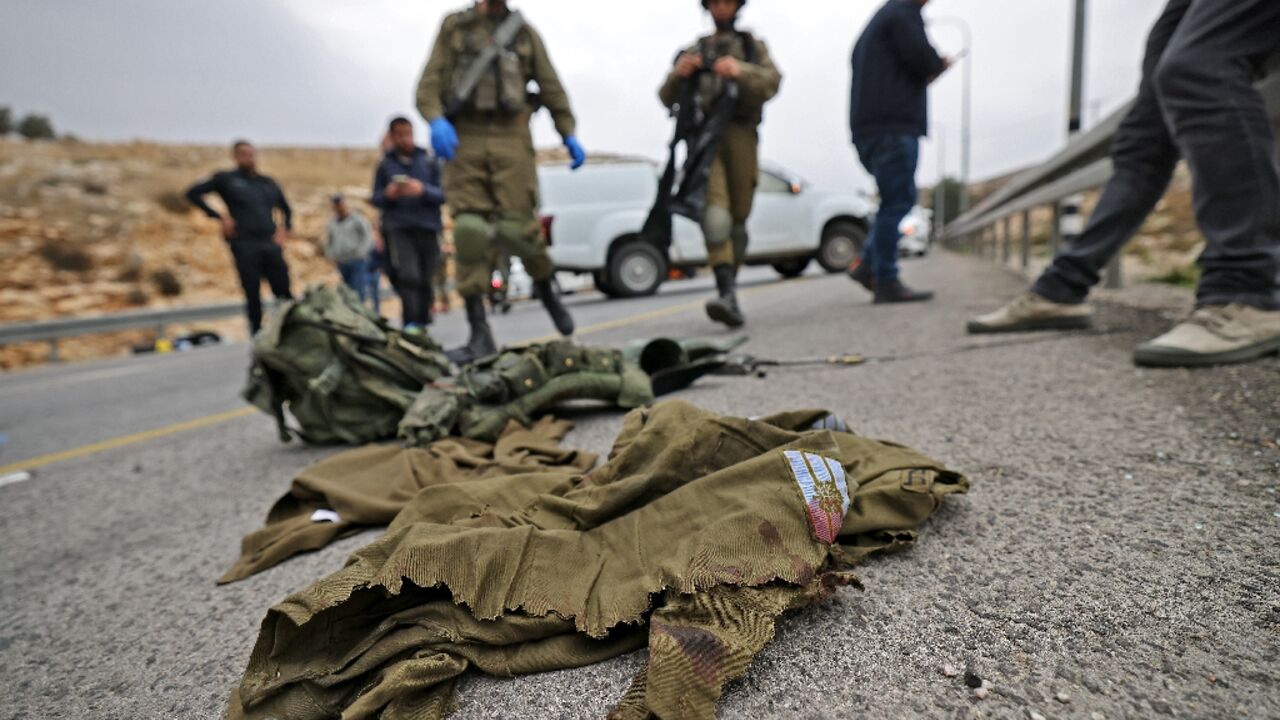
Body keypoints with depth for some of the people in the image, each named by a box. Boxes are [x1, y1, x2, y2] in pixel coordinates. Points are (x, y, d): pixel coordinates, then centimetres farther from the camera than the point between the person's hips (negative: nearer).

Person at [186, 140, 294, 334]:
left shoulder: (268, 183, 18)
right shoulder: (226, 179, 8)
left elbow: (286, 209, 28)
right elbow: (193, 193, 8)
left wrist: (284, 229, 10)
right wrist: (219, 217, -1)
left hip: (271, 244, 3)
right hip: (245, 245, -2)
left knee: (284, 292, -3)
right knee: (253, 295, -3)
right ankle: (257, 336, 4)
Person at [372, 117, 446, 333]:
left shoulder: (429, 162, 9)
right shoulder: (385, 165, 10)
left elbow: (442, 194, 3)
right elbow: (376, 198, 13)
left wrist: (423, 190, -16)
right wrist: (388, 194, -9)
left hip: (427, 227, 1)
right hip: (397, 228, -1)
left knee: (425, 279, 3)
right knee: (408, 275, -17)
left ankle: (423, 322, 16)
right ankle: (411, 323, -18)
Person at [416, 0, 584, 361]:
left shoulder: (525, 32, 16)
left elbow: (551, 87, 14)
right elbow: (429, 84, 5)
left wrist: (570, 135, 2)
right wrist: (436, 121, -15)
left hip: (512, 139, 0)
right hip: (464, 139, 0)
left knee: (516, 228, -12)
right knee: (469, 230, -11)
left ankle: (547, 290, 19)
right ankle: (479, 332, -8)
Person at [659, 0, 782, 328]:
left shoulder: (753, 46, 23)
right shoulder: (694, 51, 26)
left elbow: (771, 82, 2)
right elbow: (667, 98, 16)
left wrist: (741, 71, -18)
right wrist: (678, 74, -6)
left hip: (740, 135, 1)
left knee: (738, 217, -1)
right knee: (714, 212, -22)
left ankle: (729, 290, 10)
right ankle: (727, 294, -33)